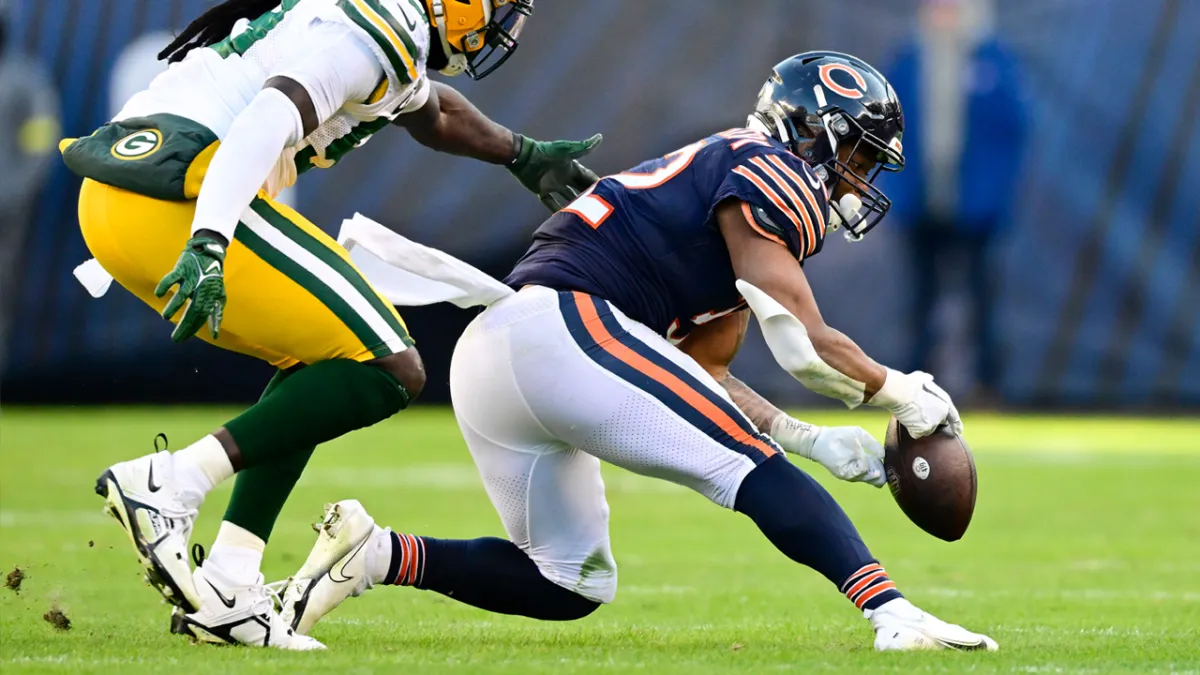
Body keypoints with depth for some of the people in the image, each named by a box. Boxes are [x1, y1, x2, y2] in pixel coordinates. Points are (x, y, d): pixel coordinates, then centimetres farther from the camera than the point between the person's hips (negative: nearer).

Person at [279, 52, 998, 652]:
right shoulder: (765, 174, 0)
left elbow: (701, 376, 26)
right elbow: (804, 345, -7)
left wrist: (810, 440, 19)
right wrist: (901, 391, 8)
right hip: (558, 328, -10)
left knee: (570, 586, 15)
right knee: (751, 465, -11)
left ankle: (373, 552, 5)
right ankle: (891, 611, -25)